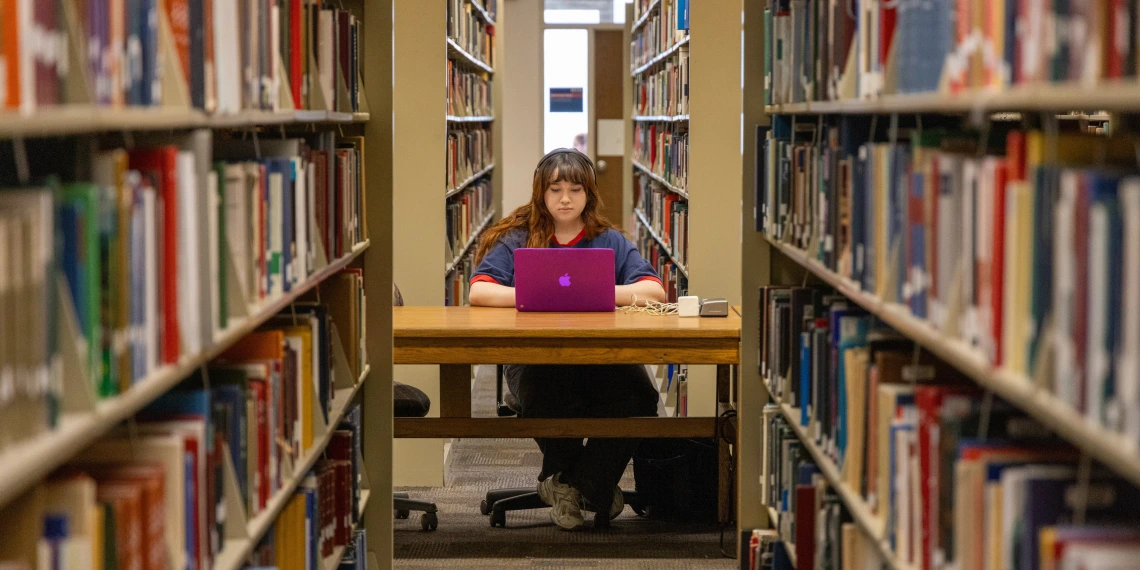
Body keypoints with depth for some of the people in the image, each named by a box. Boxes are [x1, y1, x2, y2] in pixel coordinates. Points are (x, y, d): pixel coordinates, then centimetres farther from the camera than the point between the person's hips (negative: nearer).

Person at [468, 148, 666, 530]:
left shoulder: (610, 242, 15)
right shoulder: (516, 241, 12)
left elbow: (654, 290, 1)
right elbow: (479, 291, -4)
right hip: (534, 354, -1)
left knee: (638, 395, -30)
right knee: (547, 395, -37)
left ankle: (572, 482, -7)